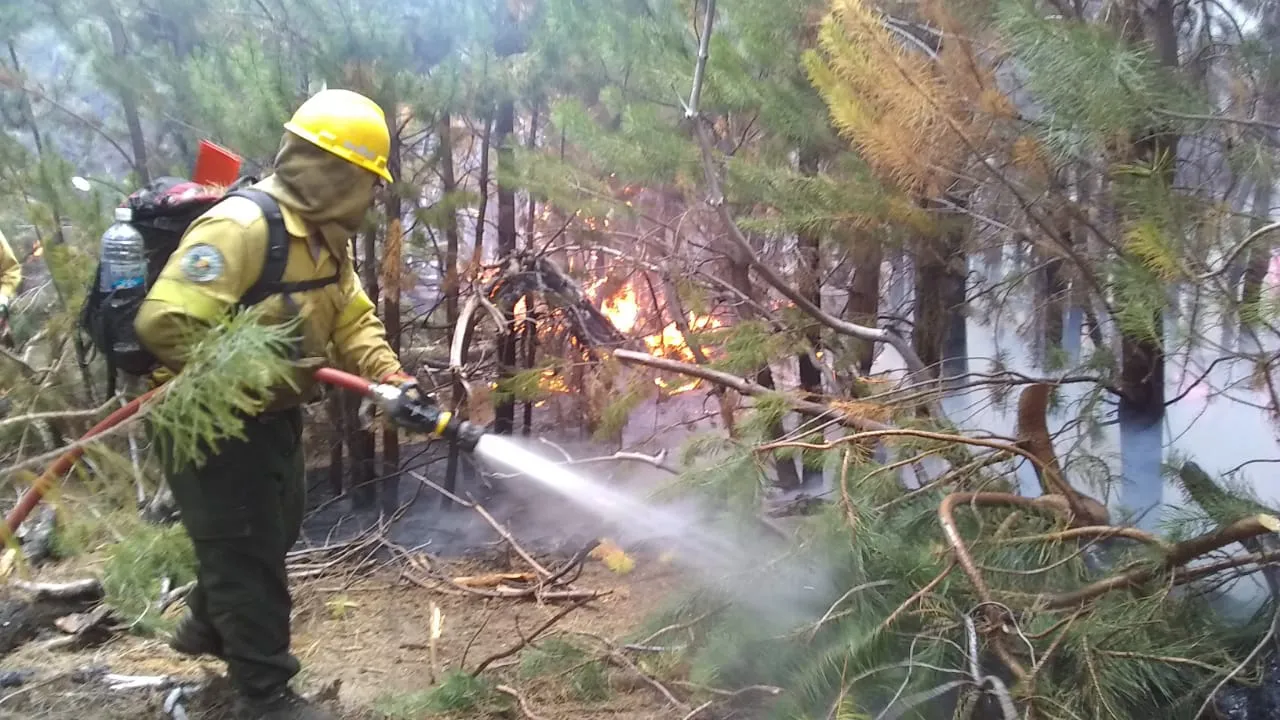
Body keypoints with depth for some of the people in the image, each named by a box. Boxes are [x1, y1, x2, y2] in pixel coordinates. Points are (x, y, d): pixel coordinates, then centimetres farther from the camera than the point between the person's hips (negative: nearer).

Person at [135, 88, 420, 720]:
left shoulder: (325, 238, 4)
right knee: (247, 550, 1)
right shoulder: (239, 228, -29)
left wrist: (393, 378, -12)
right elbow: (164, 324, -35)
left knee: (275, 529, 25)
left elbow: (353, 319, 4)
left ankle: (207, 626, 51)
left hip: (273, 414, 10)